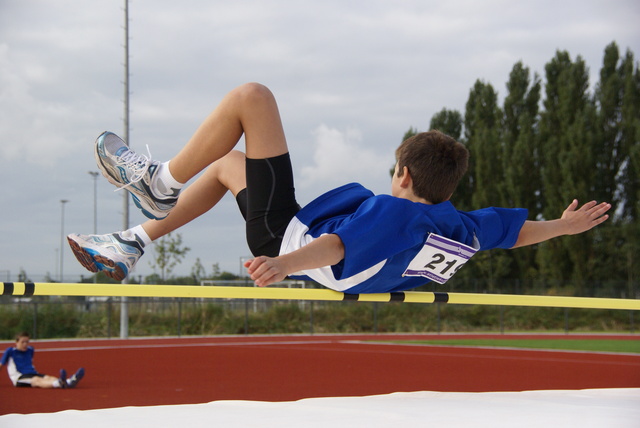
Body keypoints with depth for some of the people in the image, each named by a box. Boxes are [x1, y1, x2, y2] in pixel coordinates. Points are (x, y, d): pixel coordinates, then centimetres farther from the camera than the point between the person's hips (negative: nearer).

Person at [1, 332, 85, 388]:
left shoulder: (30, 350, 21)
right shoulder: (10, 351, 3)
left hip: (33, 374, 6)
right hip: (19, 377, -6)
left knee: (49, 378, -26)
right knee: (37, 380, -37)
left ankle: (70, 381, -59)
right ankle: (59, 383, -72)